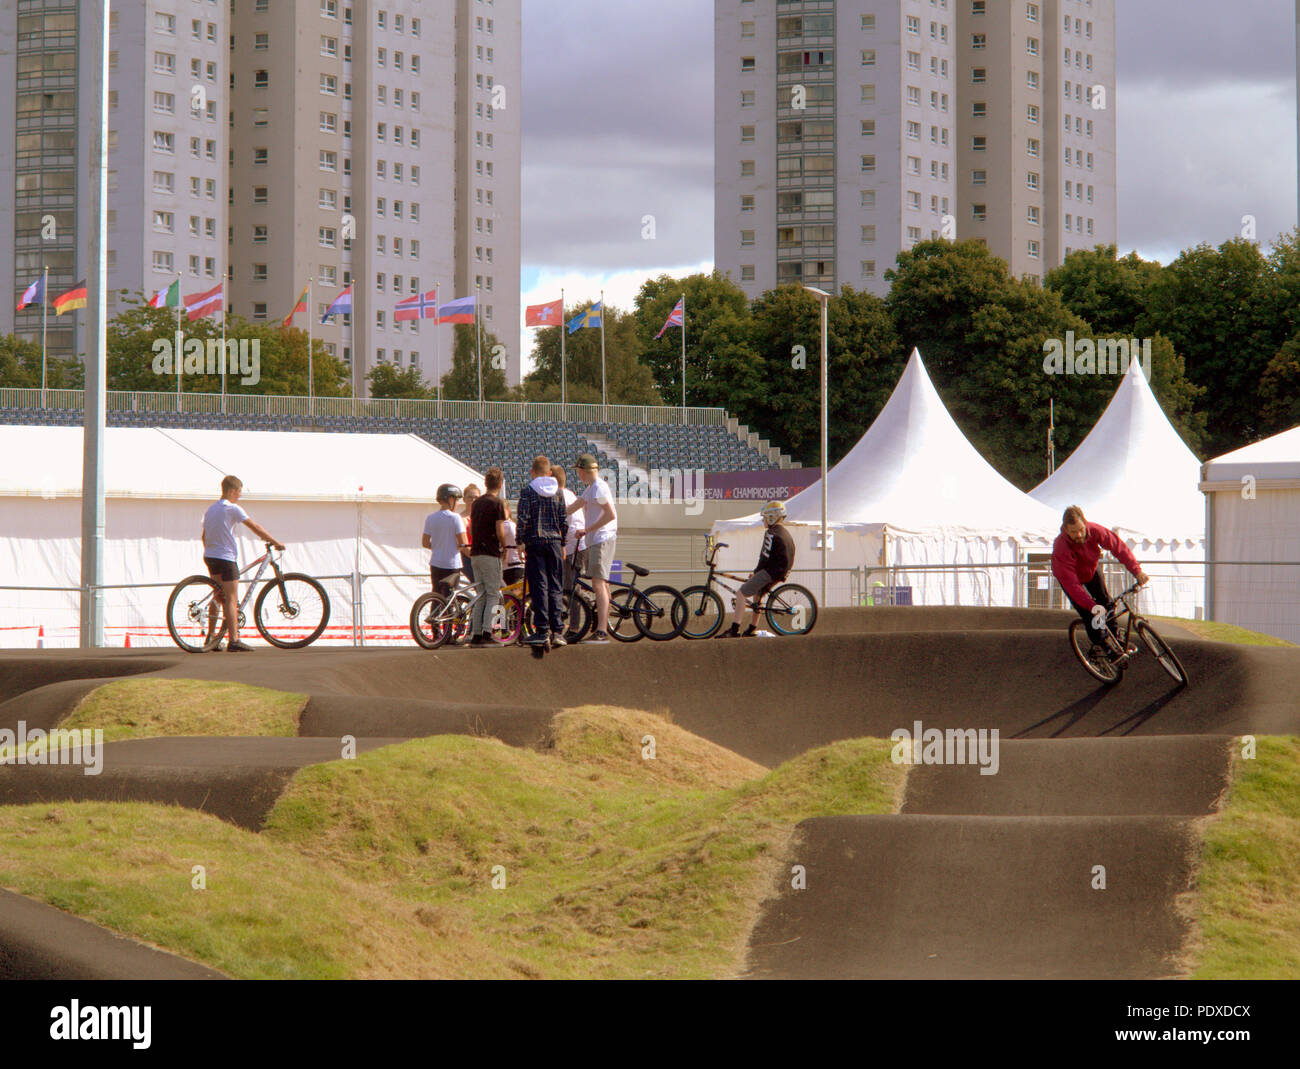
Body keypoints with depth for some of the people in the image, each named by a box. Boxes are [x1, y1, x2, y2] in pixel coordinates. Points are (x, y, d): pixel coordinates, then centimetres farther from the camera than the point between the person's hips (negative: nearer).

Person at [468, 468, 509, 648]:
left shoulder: (477, 503, 13)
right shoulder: (497, 503, -9)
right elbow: (500, 532, -14)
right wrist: (504, 546, 2)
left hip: (476, 553, 7)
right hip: (491, 553, -7)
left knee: (481, 595, 10)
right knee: (493, 595, -3)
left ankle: (475, 636, 7)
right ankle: (486, 633, -12)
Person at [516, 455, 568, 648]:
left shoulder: (528, 491, -4)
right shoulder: (558, 492, 5)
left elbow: (523, 520, -9)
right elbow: (563, 521, 7)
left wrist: (520, 543, -1)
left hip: (535, 543, -3)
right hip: (554, 542, 3)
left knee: (539, 587, -2)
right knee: (556, 587, 6)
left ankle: (542, 631, -5)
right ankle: (557, 631, 3)